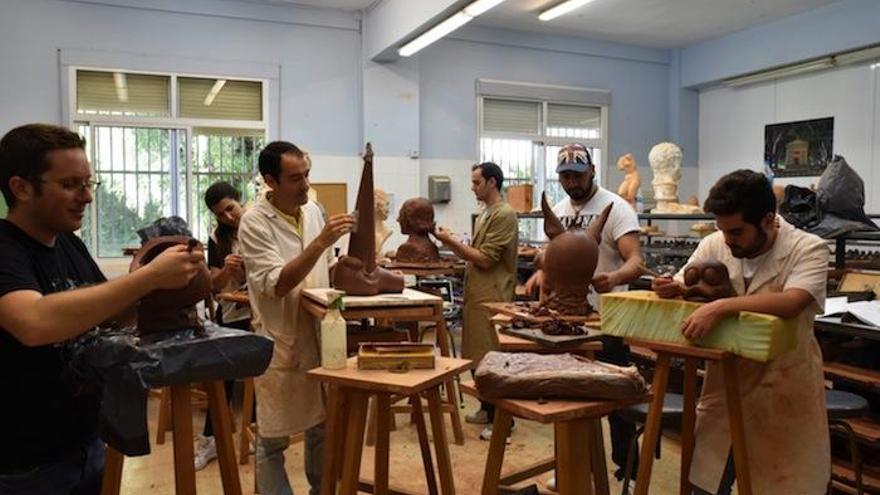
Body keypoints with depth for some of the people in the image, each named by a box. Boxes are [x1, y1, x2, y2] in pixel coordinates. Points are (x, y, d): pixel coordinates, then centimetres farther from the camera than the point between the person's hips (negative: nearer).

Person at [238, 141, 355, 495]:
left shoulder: (313, 210, 4)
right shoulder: (254, 222, -15)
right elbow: (276, 285, -24)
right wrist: (320, 241, -31)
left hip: (319, 335, 6)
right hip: (281, 342, -6)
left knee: (323, 425, 18)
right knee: (273, 438, 7)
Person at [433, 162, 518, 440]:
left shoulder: (504, 215, -13)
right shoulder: (485, 214, 16)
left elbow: (485, 259, -18)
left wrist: (452, 241, -13)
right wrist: (451, 242, 3)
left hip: (493, 297, -9)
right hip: (478, 295, 9)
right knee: (480, 355, 14)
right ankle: (487, 409, 26)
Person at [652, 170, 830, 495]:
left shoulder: (808, 249, -15)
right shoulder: (714, 245, -5)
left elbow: (791, 302, -32)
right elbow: (682, 289, 3)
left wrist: (721, 307, -40)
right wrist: (671, 289, -21)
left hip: (784, 391, -3)